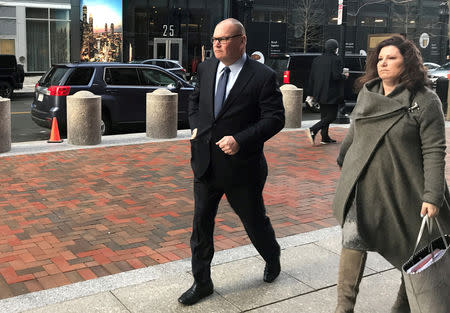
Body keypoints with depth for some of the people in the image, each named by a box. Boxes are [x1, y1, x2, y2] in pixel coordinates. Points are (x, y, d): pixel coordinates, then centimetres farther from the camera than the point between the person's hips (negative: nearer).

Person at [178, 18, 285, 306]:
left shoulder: (263, 76, -12)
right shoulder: (206, 69, 5)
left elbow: (275, 117, -14)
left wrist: (240, 140, -24)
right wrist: (196, 126, 3)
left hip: (242, 166, -4)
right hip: (205, 163, 5)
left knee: (255, 221, 14)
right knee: (201, 224, 9)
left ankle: (272, 258, 45)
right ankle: (202, 283, 25)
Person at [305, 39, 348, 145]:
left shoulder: (317, 60, 7)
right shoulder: (336, 60, -12)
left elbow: (311, 77, 8)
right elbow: (336, 76, -21)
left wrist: (312, 94, 13)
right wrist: (344, 76, 1)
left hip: (320, 93, 7)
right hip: (332, 94, -7)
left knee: (324, 115, 15)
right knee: (331, 116, -1)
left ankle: (325, 137, 16)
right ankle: (313, 130, -17)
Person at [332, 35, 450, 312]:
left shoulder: (425, 101, -12)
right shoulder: (367, 93, 5)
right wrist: (343, 159, 30)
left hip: (401, 190, -4)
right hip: (363, 185, 4)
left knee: (409, 249, 13)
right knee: (353, 239, 0)